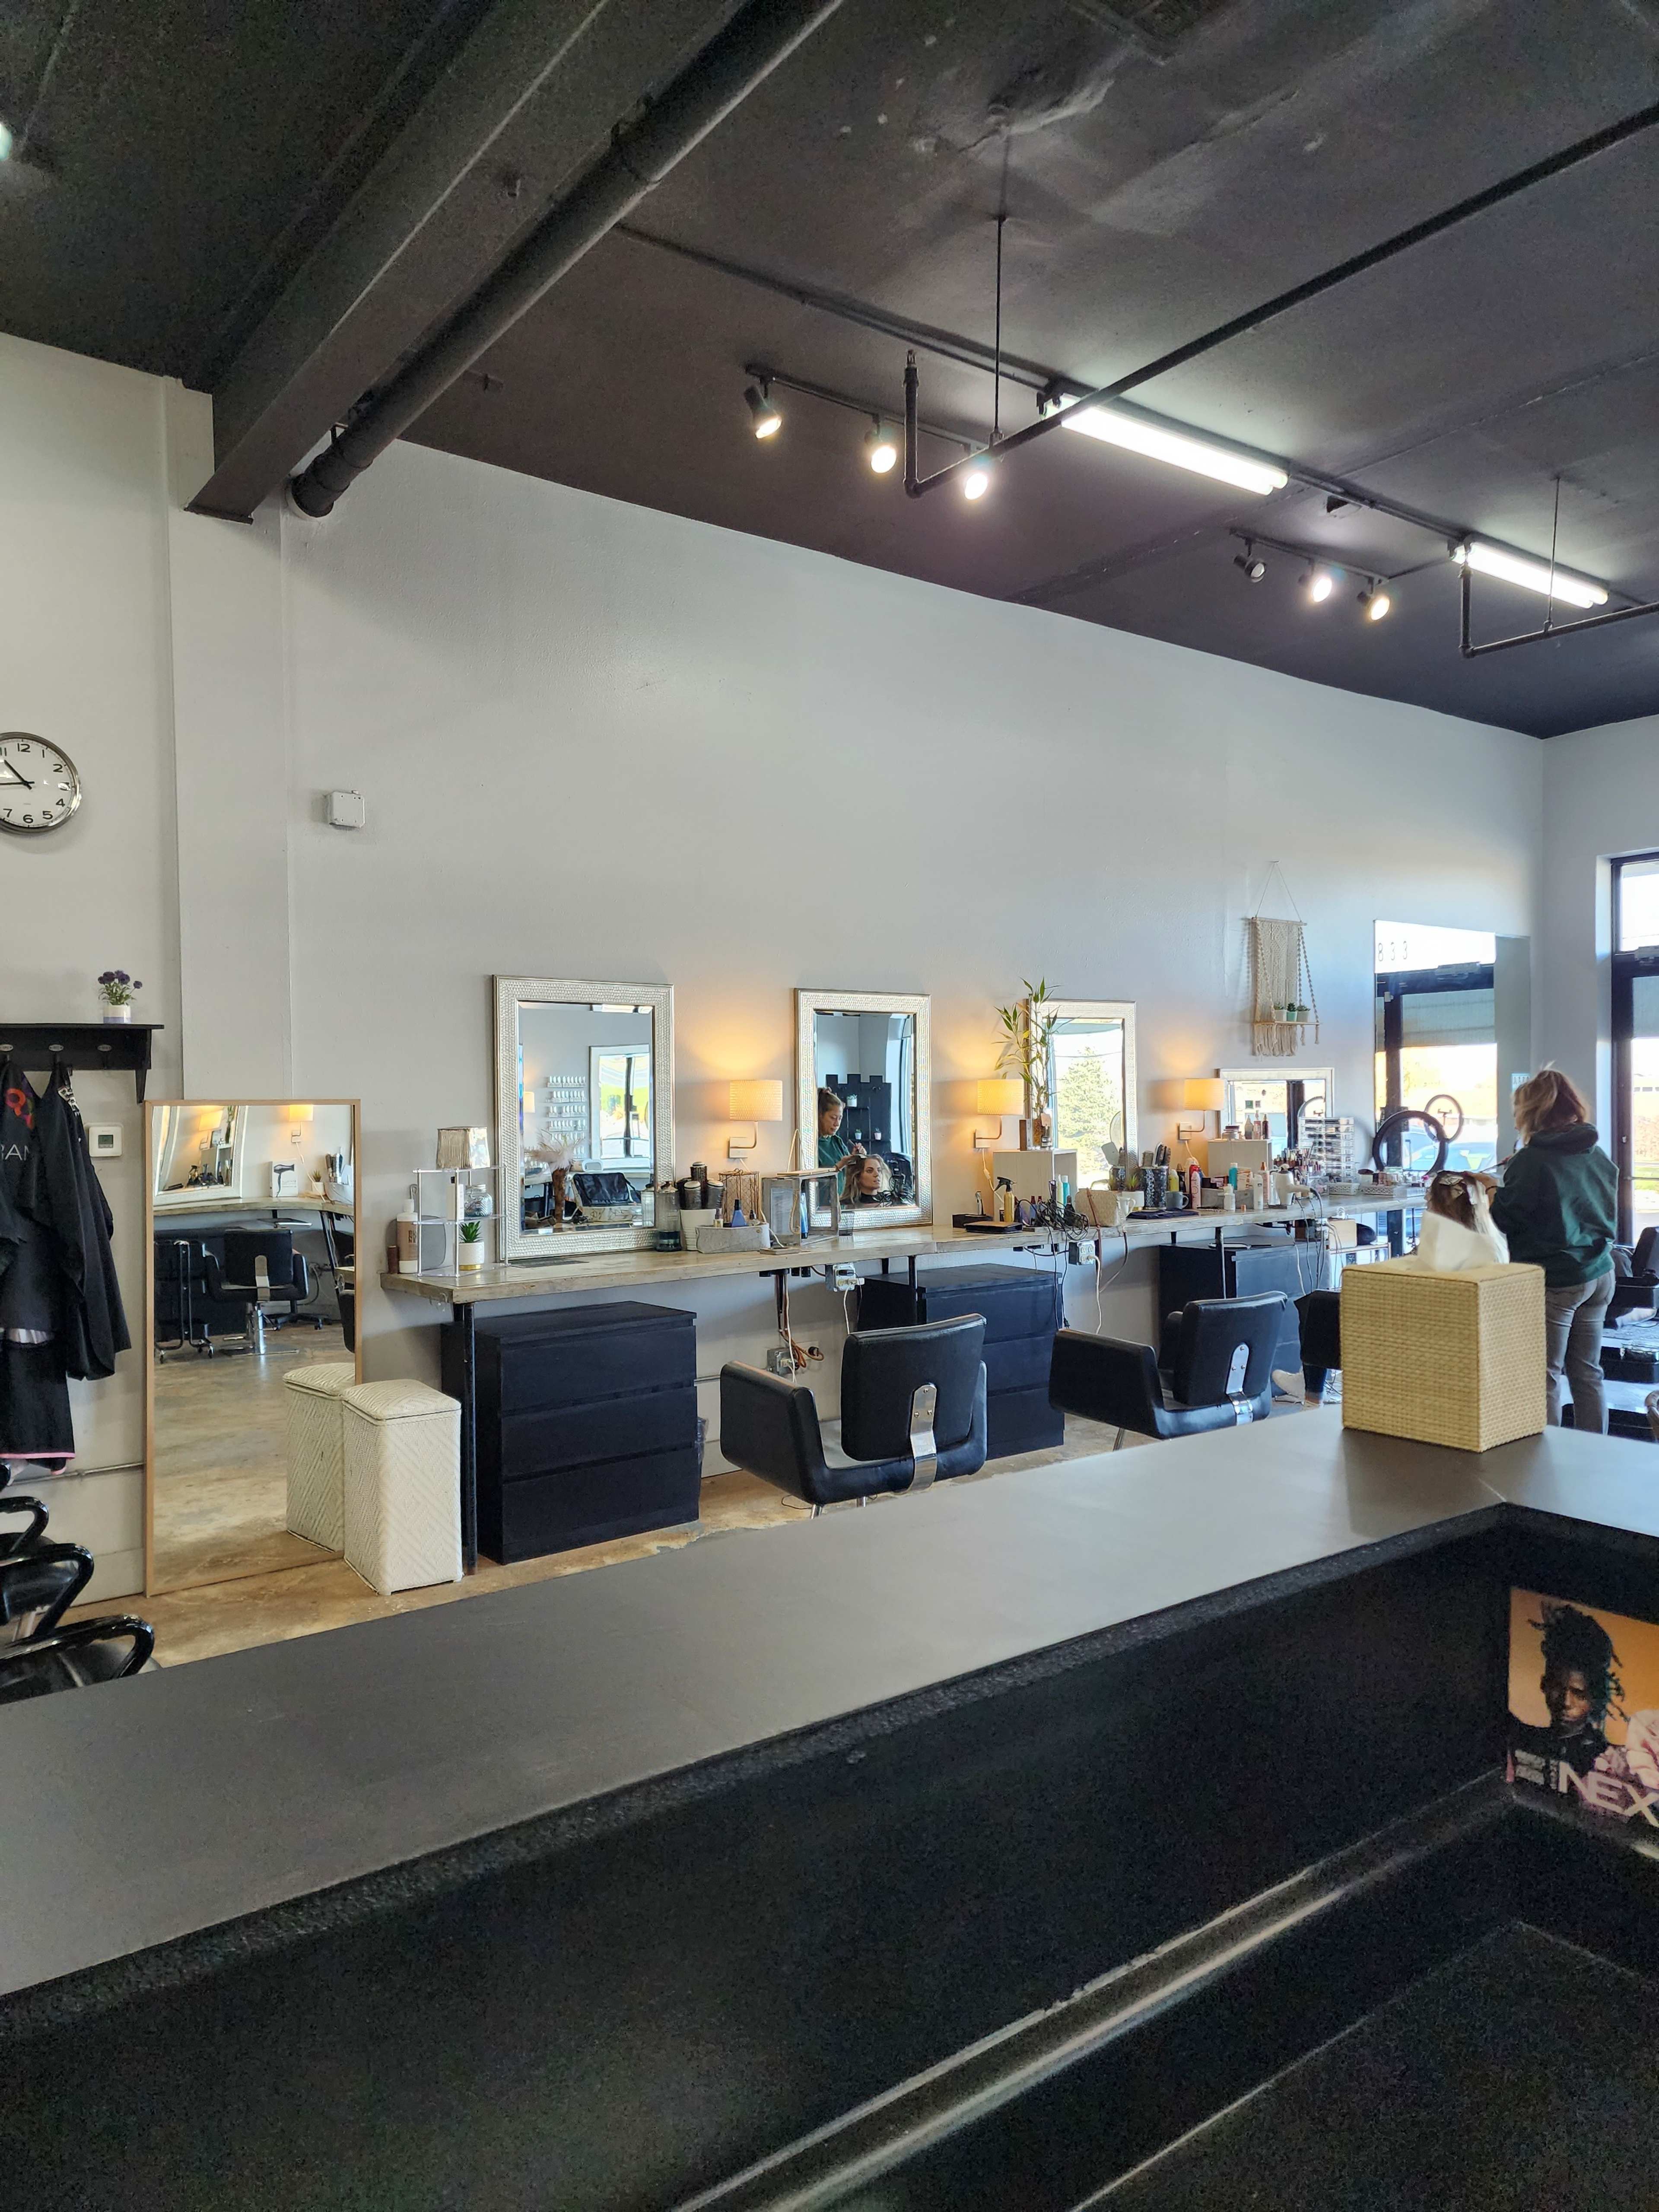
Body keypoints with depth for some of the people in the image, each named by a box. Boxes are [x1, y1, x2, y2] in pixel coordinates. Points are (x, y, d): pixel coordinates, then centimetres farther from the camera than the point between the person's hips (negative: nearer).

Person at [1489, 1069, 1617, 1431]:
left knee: (1546, 1378, 0)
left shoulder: (1531, 1161, -17)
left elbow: (1503, 1220, -9)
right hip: (1599, 1276, 7)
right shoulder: (1598, 1155, 6)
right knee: (1588, 1373, 14)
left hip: (1554, 1282, -7)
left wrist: (1495, 1193, 9)